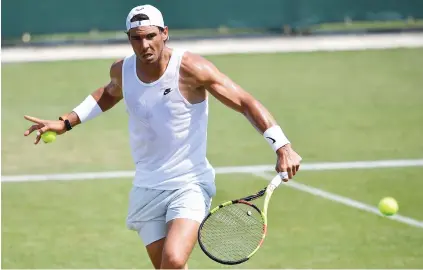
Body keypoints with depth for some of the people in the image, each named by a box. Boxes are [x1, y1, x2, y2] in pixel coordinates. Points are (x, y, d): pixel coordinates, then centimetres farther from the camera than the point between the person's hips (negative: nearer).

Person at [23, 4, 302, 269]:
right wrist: (65, 122, 20)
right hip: (146, 188, 5)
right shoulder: (122, 70, 0)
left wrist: (282, 146, -23)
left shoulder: (190, 68, -16)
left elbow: (246, 102, -14)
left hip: (190, 183, -5)